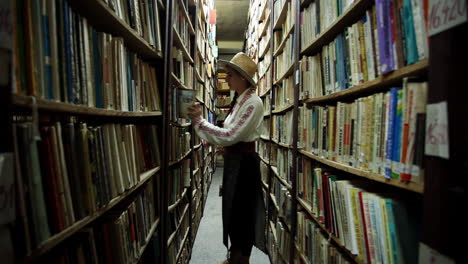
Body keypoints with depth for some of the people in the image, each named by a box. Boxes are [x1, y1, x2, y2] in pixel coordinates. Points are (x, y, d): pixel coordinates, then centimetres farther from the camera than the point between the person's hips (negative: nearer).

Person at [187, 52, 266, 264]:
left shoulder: (253, 102, -17)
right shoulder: (238, 101, 11)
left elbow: (230, 135, -23)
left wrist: (199, 121, -19)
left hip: (244, 162, -9)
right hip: (233, 159, 9)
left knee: (241, 213, 4)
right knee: (232, 210, 19)